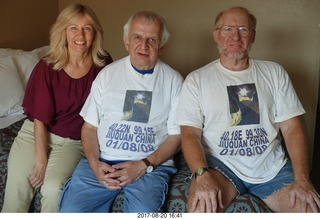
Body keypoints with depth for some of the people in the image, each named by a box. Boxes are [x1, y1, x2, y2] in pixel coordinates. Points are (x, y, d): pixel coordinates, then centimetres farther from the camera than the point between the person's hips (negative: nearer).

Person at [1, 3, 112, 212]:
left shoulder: (103, 64, -7)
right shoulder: (47, 67, -10)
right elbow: (40, 117, -10)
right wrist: (41, 159, -17)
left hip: (74, 141, 0)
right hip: (35, 133, 0)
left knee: (53, 187, -23)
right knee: (18, 184, -20)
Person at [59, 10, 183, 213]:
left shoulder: (173, 81, 3)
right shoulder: (107, 74, 9)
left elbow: (176, 135, 2)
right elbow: (90, 127, 10)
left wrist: (144, 165, -12)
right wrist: (95, 163, -8)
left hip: (152, 164, -1)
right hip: (102, 161, 2)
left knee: (143, 211, -29)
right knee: (71, 209, -19)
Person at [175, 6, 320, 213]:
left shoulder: (275, 73, 8)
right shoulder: (196, 80, 1)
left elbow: (292, 128, 3)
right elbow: (190, 134, -5)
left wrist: (302, 179, -9)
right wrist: (202, 175, -24)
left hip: (273, 168, 3)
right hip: (220, 164, -2)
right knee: (202, 207, -31)